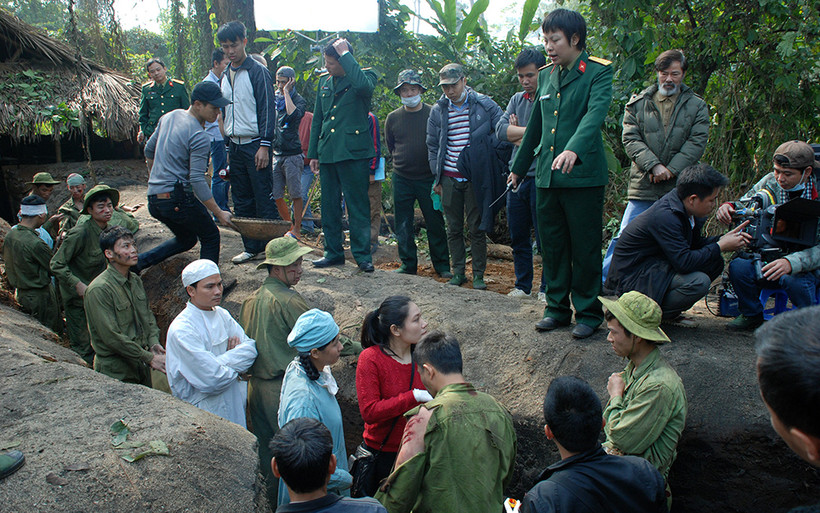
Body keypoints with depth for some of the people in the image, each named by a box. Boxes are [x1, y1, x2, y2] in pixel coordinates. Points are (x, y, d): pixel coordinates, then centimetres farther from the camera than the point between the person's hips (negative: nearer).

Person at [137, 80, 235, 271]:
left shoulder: (170, 116, 11)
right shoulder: (199, 137, -16)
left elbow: (149, 150, 21)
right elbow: (197, 180, -21)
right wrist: (219, 213, -19)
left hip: (154, 199, 9)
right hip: (177, 197, -9)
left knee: (186, 239, 23)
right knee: (210, 237, 8)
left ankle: (138, 262, 14)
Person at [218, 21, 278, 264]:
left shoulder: (258, 72, -5)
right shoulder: (225, 76, 15)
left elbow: (267, 109, -10)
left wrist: (264, 145, -16)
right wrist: (228, 145, 16)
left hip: (255, 144, -7)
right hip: (234, 145, 7)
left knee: (263, 199, -5)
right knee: (241, 200, 9)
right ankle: (251, 247, 18)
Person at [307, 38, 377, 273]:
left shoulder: (364, 76, -1)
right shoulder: (324, 81, 15)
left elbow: (365, 86, -29)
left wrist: (345, 53, -18)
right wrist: (313, 153, 16)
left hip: (353, 153, -6)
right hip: (327, 153, 6)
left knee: (358, 206, -2)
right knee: (329, 207, 11)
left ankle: (362, 255, 7)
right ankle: (333, 252, 22)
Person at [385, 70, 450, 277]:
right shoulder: (393, 118, 4)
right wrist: (402, 162, 13)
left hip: (428, 178, -2)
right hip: (402, 179, 2)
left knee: (435, 223, 3)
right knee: (403, 225, 7)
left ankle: (442, 265, 15)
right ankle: (408, 264, 19)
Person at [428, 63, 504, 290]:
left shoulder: (484, 105, -2)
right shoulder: (437, 111, 7)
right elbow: (432, 146, 12)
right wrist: (436, 177, 7)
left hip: (475, 177, -3)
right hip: (449, 179, 3)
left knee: (476, 228, 2)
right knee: (454, 229, 9)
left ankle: (478, 275, 12)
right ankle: (458, 271, 21)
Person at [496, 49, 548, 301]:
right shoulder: (517, 99, 15)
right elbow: (501, 130, 1)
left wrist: (517, 134, -5)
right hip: (517, 176, 6)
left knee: (545, 237, -1)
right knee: (518, 237, 13)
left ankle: (547, 288, 12)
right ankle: (523, 285, 26)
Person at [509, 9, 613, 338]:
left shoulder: (598, 72, -4)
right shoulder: (545, 76, 15)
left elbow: (595, 114, -22)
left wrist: (574, 150, -40)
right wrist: (518, 168, 27)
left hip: (583, 175, -6)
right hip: (547, 176, 6)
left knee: (585, 249, 2)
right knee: (552, 247, 11)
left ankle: (588, 313, 16)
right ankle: (557, 308, 25)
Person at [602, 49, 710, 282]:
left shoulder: (697, 106, 10)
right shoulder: (638, 103, 10)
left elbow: (696, 143, -1)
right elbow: (630, 138, -1)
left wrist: (670, 170, -13)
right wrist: (653, 165, -15)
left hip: (680, 188, 1)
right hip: (643, 187, -1)